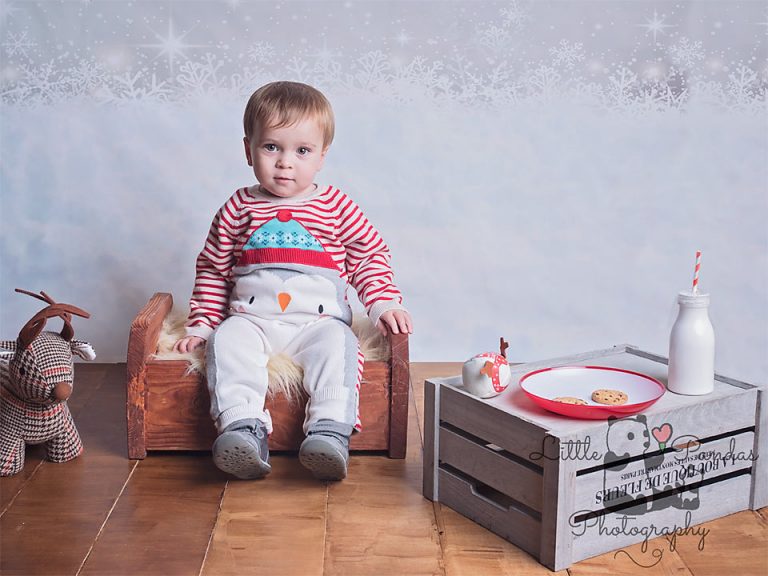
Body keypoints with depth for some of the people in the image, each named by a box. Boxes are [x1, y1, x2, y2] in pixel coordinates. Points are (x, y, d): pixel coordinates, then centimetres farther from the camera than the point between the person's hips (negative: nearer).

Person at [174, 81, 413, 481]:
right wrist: (201, 324, 9)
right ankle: (243, 428, -39)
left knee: (337, 344, -31)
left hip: (319, 319, -1)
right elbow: (212, 269, 15)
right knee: (227, 341, -28)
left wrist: (384, 304, -2)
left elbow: (371, 253, 11)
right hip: (251, 318, 1)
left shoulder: (336, 207, 4)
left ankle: (330, 430, -39)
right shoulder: (238, 209, 7)